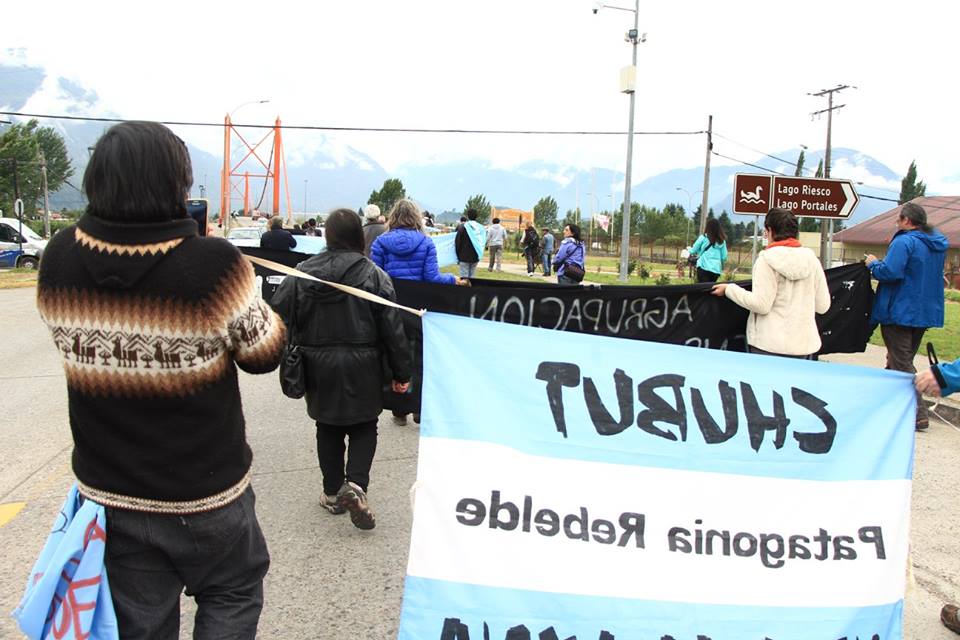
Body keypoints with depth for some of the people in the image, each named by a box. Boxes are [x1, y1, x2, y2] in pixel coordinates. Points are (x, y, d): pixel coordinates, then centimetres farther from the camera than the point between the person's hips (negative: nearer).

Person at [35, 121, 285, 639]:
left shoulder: (59, 259, -10)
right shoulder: (215, 264, -24)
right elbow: (263, 353, -12)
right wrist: (265, 309, 5)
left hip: (108, 492, 4)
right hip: (204, 490, -4)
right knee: (232, 593, 21)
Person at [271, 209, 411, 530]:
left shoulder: (302, 272, -3)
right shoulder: (373, 274, -9)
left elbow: (280, 315, -4)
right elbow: (392, 328, -9)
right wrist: (401, 373, -1)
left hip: (318, 365, 2)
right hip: (361, 366, -2)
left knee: (327, 427, 16)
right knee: (364, 426, 12)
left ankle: (332, 492, 23)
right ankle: (355, 485, -7)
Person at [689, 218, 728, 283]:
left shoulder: (703, 238, -1)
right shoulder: (722, 241, 8)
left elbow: (693, 251, 6)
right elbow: (724, 257, 9)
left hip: (704, 268, -4)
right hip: (716, 270, 4)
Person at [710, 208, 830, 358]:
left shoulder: (767, 259, -9)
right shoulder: (812, 259, 5)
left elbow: (761, 305, -14)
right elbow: (822, 306, 6)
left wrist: (729, 289, -3)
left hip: (769, 346, -4)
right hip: (805, 345, 5)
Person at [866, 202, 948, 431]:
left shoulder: (904, 242, -18)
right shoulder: (937, 243, 11)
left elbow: (889, 272, -28)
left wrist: (873, 263, -7)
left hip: (900, 312, -9)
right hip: (926, 313, 9)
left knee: (901, 365, -3)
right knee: (905, 359, 19)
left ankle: (917, 414, -6)